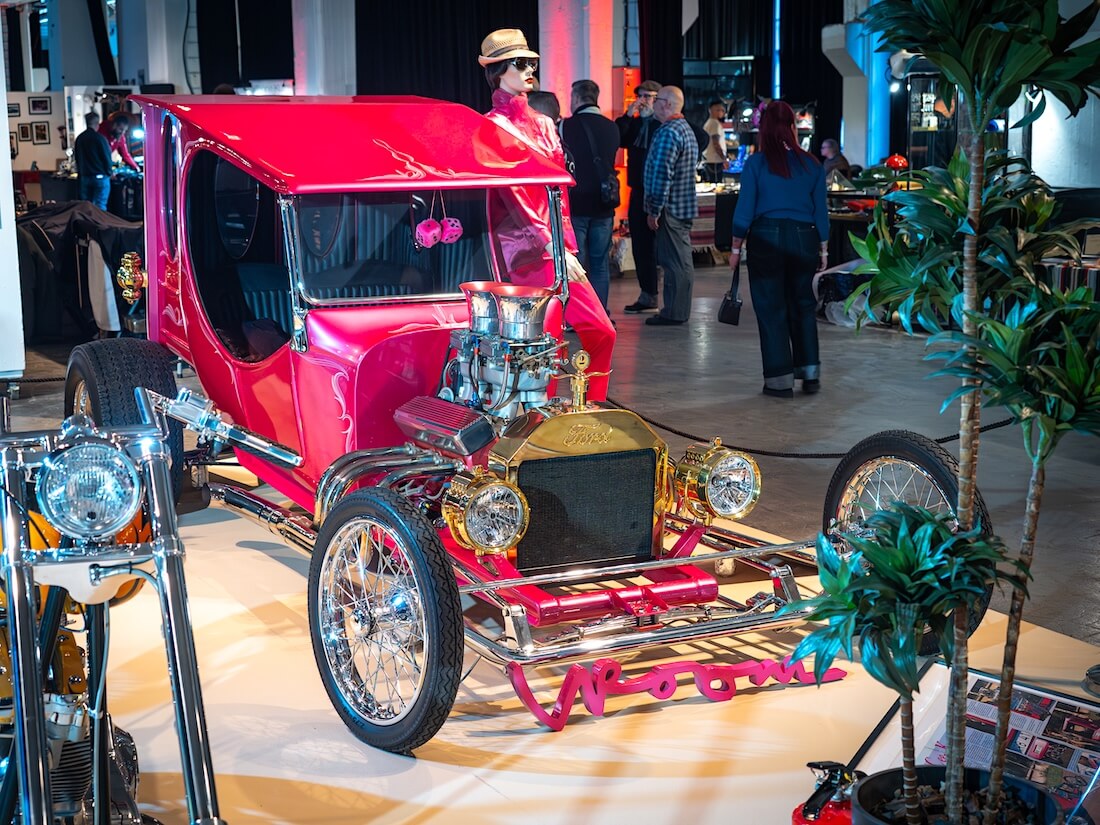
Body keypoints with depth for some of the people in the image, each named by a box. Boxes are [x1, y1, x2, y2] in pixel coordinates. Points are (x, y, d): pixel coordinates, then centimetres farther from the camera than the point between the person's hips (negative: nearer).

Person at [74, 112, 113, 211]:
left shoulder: (79, 139, 5)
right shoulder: (100, 138, -12)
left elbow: (76, 158, 13)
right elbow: (107, 157, -9)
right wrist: (109, 173, 7)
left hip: (84, 177, 6)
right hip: (100, 176, -6)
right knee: (100, 206, -5)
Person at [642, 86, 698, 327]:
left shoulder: (668, 132, -16)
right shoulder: (685, 128, 18)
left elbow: (662, 174, -22)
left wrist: (654, 210, -19)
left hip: (671, 207, -11)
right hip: (684, 205, 11)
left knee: (674, 260, -7)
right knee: (680, 260, 14)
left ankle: (674, 313, -3)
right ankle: (679, 310, 20)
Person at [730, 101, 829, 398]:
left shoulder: (756, 163, -5)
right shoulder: (812, 164, 3)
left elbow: (745, 209, -5)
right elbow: (820, 211, 5)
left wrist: (736, 248, 3)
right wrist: (823, 249, 13)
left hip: (766, 239, -3)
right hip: (804, 239, 3)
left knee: (771, 309, 4)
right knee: (803, 305, 16)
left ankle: (780, 380, 6)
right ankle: (810, 372, 13)